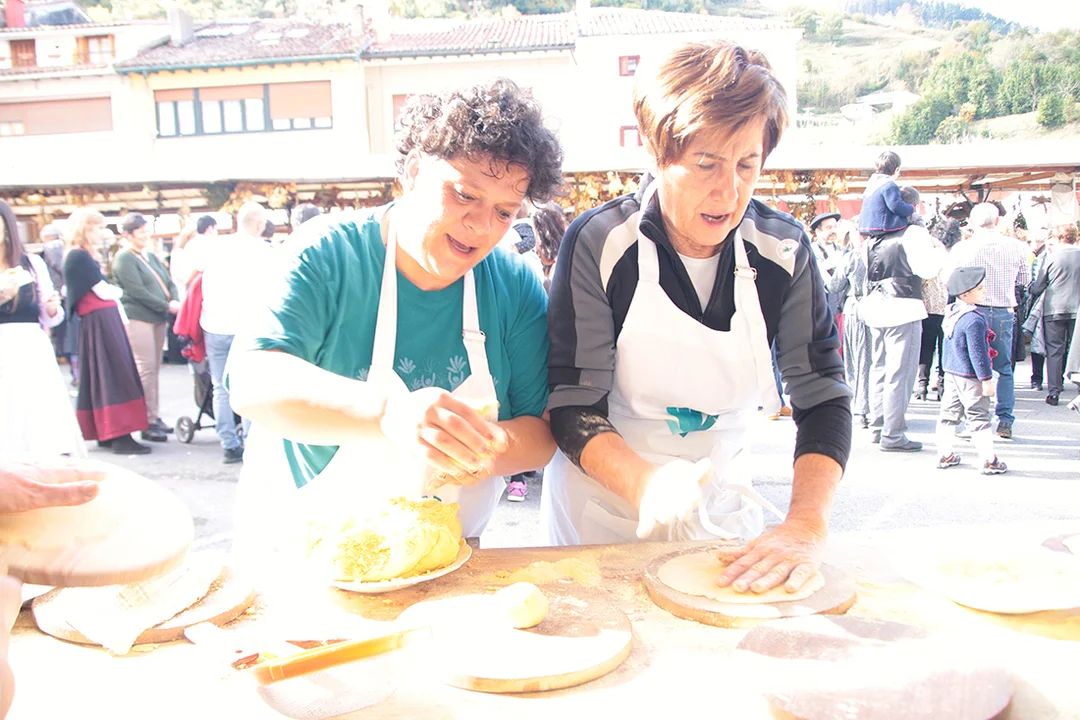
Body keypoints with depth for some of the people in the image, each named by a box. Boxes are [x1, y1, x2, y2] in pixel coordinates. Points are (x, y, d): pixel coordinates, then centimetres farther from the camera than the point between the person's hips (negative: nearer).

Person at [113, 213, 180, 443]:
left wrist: (175, 301, -5)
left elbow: (169, 282, 15)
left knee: (155, 369, 11)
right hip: (138, 318, -8)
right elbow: (137, 291, -15)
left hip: (158, 318, 8)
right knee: (146, 369, -8)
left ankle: (155, 417, 18)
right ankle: (147, 423, -4)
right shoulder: (124, 258, -6)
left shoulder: (151, 256, 19)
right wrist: (166, 306, -15)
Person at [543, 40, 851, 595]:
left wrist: (806, 527, -25)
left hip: (724, 513, 3)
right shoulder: (598, 243, -18)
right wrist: (647, 486, -36)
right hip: (603, 512, -2)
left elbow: (823, 398, -10)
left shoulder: (783, 251, -9)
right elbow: (572, 407, -17)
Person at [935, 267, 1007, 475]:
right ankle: (989, 461, 8)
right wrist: (987, 379, -15)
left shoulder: (952, 312, 6)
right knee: (979, 418, 0)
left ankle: (944, 455, 21)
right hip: (970, 378, -9)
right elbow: (977, 353, -22)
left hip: (951, 373, 9)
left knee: (949, 413, 13)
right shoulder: (974, 320, -23)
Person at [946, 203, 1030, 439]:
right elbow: (1025, 279, 10)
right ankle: (1005, 421, 11)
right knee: (1004, 368, 12)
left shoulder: (960, 249, -7)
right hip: (1004, 313, 1)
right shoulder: (1015, 247, -1)